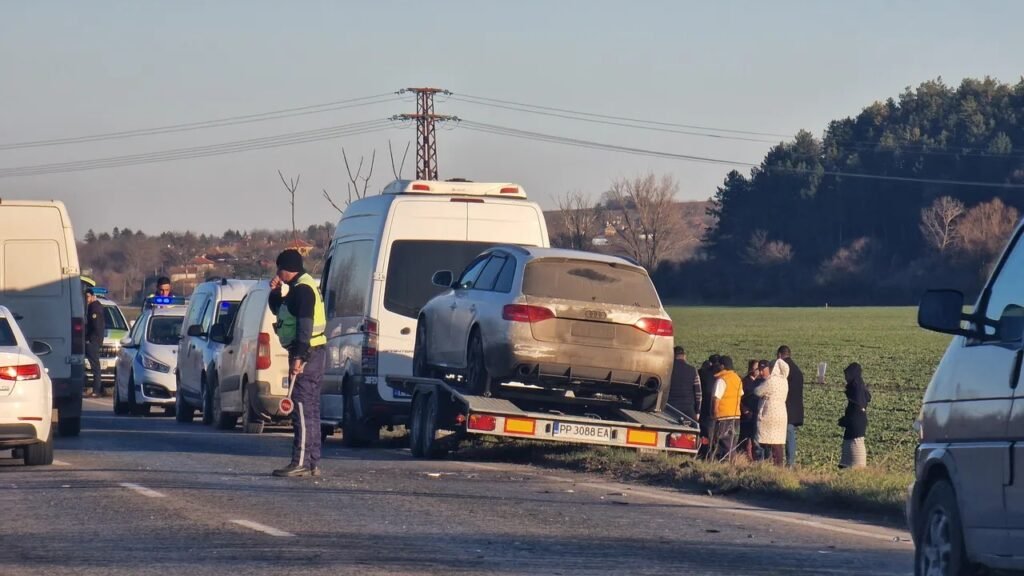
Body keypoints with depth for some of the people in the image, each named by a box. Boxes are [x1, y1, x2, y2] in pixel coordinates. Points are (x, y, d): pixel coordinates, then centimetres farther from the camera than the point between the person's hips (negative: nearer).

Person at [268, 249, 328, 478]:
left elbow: (305, 325, -23)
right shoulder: (299, 288, 18)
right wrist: (275, 292, 12)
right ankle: (312, 463, 15)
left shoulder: (302, 289, -15)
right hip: (311, 353, 11)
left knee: (303, 409, -12)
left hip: (306, 354, -11)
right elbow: (278, 309, 30)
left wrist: (299, 357, -27)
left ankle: (301, 463, -14)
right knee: (310, 410, 12)